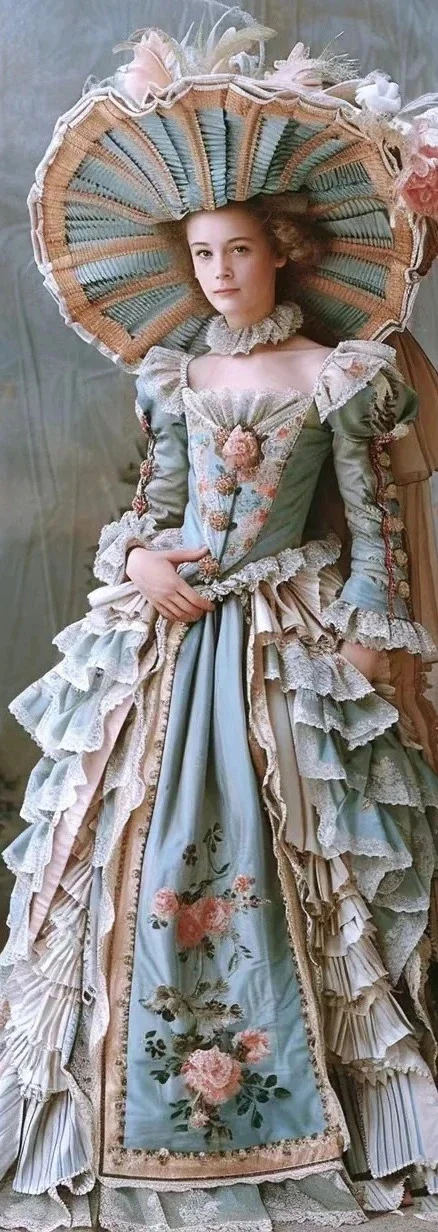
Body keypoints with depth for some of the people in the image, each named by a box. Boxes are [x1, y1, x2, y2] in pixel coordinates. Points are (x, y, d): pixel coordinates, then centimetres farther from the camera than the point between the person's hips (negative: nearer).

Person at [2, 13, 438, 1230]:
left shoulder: (337, 376, -2)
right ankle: (154, 1100, 14)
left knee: (280, 853, -2)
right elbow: (156, 502, 13)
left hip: (290, 642, -4)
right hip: (167, 632, 4)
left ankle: (305, 1105, 10)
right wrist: (138, 562, -8)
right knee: (143, 838, 2)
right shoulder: (173, 376, 10)